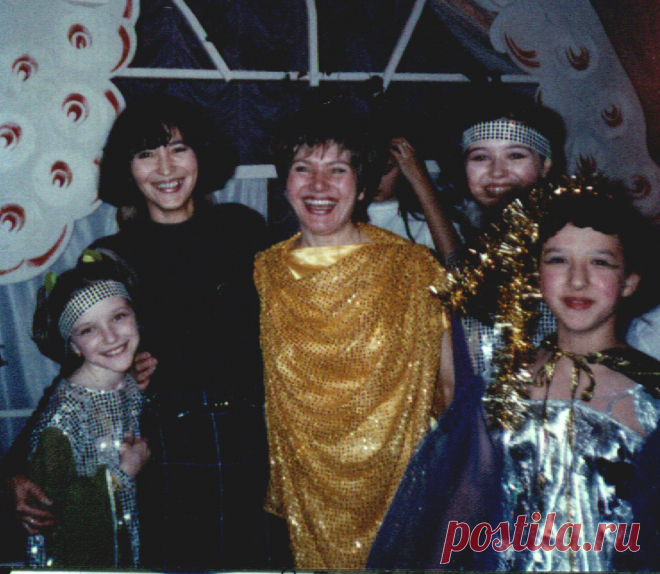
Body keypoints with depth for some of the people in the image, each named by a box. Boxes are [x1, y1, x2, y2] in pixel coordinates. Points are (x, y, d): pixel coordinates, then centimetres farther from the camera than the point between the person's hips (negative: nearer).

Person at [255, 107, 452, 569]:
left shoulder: (416, 269, -6)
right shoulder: (264, 274, 1)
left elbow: (451, 388, -2)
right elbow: (251, 389, 10)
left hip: (401, 491, -1)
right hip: (306, 498, 2)